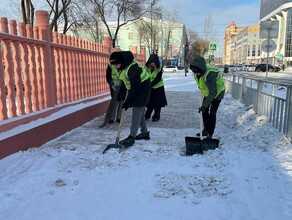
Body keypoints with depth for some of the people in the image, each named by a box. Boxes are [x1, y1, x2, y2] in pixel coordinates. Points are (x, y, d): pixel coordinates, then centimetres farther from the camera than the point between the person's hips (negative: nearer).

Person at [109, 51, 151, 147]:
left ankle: (131, 137, -8)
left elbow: (135, 87, -27)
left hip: (142, 89, -9)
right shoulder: (123, 65, -3)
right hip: (135, 89, 9)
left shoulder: (133, 68, -31)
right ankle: (145, 133, 26)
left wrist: (128, 101, -22)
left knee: (137, 111, -11)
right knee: (139, 112, 14)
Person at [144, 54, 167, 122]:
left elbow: (158, 79, -19)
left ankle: (156, 116, 17)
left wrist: (150, 84, -31)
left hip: (158, 87, -2)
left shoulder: (159, 68, -12)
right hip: (150, 88, 2)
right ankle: (147, 115, 21)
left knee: (157, 103, 3)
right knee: (149, 102, 7)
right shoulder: (147, 68, -4)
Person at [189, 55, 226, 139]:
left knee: (212, 113, -10)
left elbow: (213, 93, -39)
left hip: (217, 92, -8)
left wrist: (204, 105, -40)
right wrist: (202, 89, 21)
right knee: (204, 111, 8)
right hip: (208, 92, 8)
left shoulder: (209, 74, -40)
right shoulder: (197, 71, -16)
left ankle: (210, 134, -1)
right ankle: (206, 130, 23)